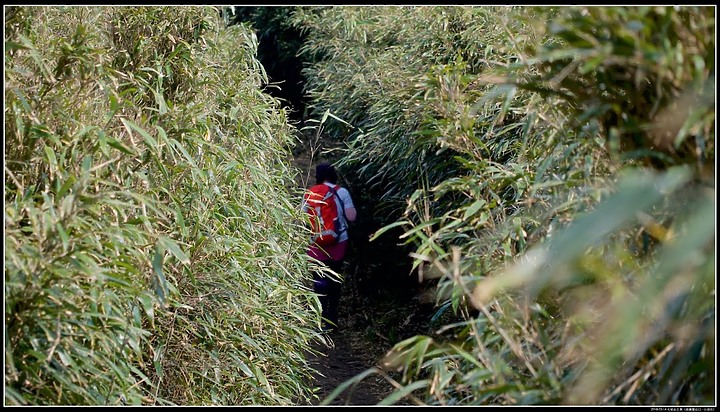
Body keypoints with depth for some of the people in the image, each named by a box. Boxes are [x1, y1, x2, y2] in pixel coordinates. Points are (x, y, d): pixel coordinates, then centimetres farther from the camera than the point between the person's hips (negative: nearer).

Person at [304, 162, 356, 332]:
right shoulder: (342, 192, -5)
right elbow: (352, 217, -8)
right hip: (339, 242, 1)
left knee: (320, 280, 2)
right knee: (335, 279, 13)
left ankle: (323, 320, -3)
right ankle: (333, 318, 20)